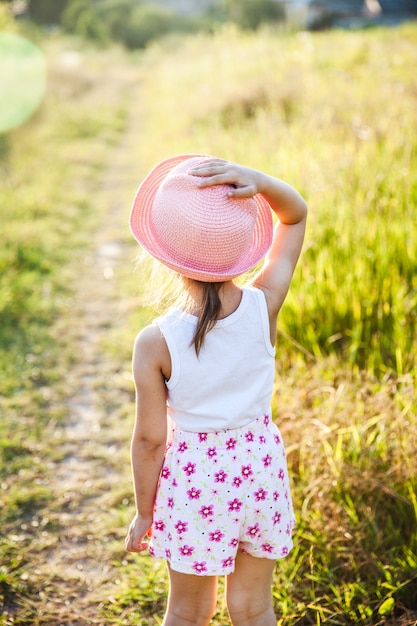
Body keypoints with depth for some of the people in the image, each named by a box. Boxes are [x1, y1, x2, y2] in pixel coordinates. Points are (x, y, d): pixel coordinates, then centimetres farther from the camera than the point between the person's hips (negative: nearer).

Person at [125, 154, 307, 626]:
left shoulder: (154, 343, -23)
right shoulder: (265, 306, -18)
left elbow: (150, 438, -13)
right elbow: (295, 215, -4)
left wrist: (144, 512, 2)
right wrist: (256, 180, -24)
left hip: (193, 474, -2)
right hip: (258, 466, 2)